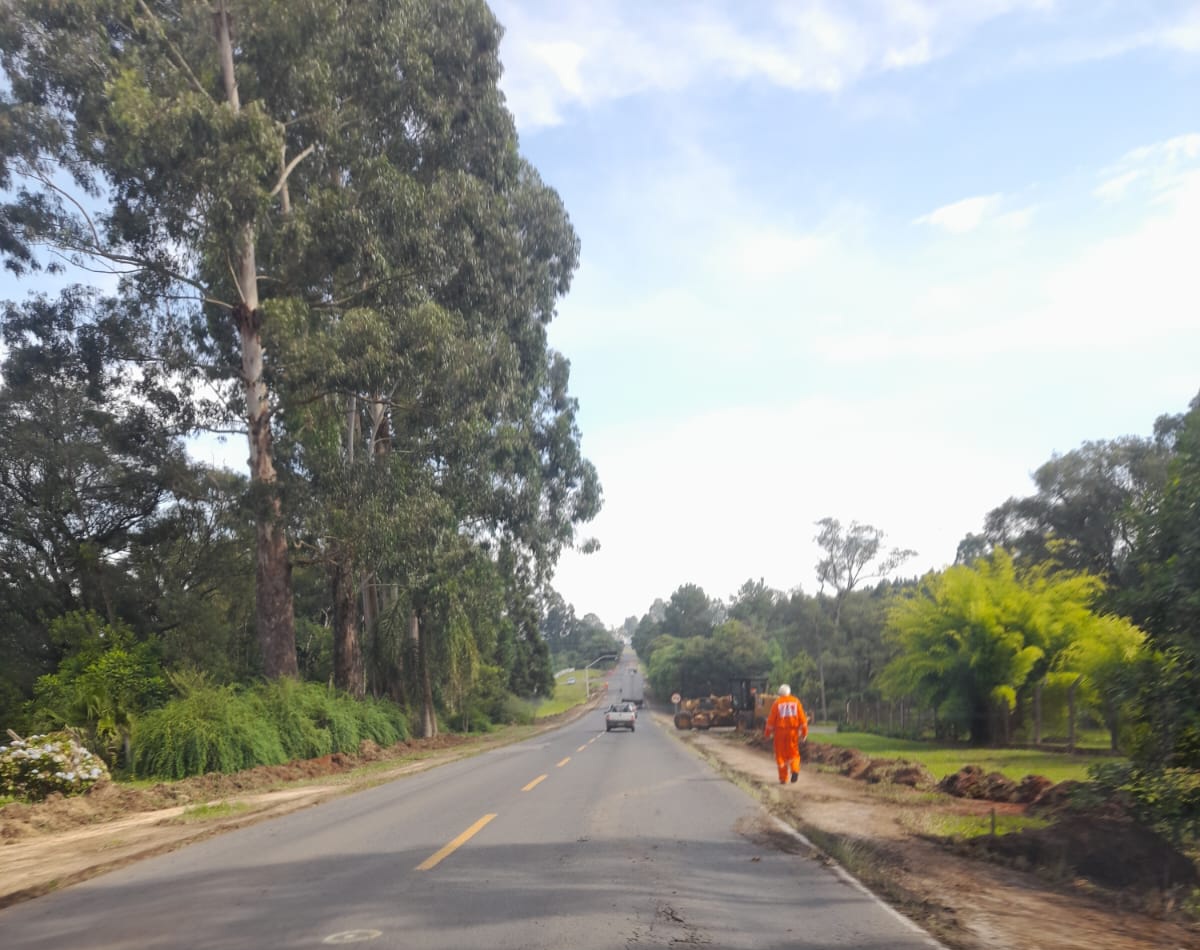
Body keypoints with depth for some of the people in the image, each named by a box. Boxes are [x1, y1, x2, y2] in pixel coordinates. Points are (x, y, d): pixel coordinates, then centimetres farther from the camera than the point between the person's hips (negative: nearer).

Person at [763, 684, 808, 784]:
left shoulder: (777, 703, -1)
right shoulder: (796, 701, 6)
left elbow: (771, 719, -3)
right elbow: (802, 717, 4)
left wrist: (767, 733, 4)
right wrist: (804, 731, 10)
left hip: (780, 731, -2)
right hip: (793, 731, 2)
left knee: (781, 754, 7)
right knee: (793, 752, 13)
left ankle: (783, 778, 7)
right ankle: (795, 770, -12)